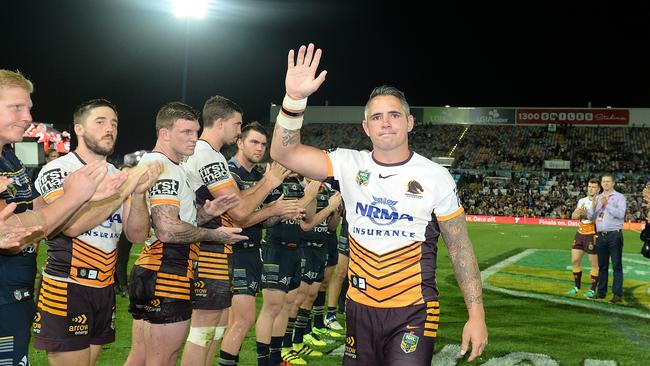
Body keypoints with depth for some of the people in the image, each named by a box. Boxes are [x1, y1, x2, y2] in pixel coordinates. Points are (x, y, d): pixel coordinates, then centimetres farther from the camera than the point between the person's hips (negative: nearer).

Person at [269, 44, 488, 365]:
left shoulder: (435, 176, -4)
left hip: (413, 312, -2)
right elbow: (283, 152, -12)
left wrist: (476, 314, -5)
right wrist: (295, 98, -27)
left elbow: (461, 249, -1)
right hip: (360, 309, 3)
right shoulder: (350, 165, -1)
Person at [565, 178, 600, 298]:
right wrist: (579, 212, -10)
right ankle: (577, 287, 20)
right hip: (580, 233, 7)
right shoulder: (582, 201, 12)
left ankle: (593, 290, 9)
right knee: (575, 261, 8)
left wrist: (586, 214, -24)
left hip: (592, 235, -6)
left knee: (594, 263, 1)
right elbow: (573, 216, 10)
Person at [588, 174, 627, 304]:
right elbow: (590, 217, 12)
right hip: (601, 235, 5)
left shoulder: (619, 197, 1)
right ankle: (601, 292, 16)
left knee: (617, 265, -5)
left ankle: (617, 294, -5)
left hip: (614, 235, -5)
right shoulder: (597, 198, 16)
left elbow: (620, 214, -14)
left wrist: (607, 204, -19)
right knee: (602, 265, 10)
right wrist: (593, 206, -7)